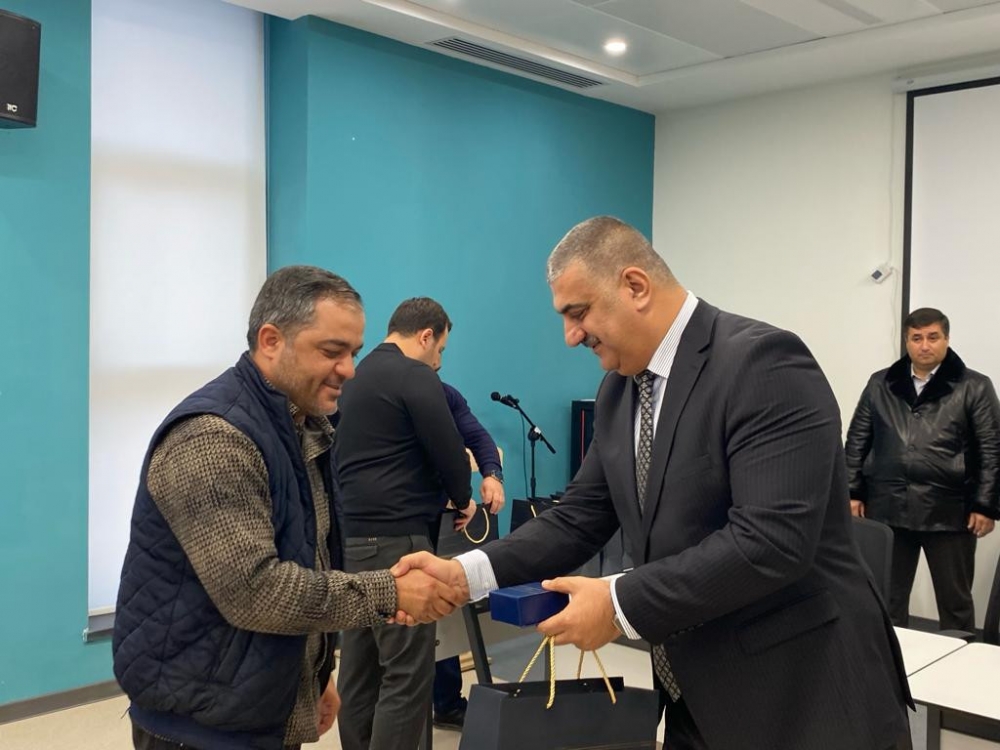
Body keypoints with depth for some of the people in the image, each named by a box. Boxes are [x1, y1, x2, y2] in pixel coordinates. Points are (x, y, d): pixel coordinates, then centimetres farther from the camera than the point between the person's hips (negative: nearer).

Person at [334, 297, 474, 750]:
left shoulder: (358, 375, 18)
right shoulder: (415, 376, -9)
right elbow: (448, 447, -9)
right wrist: (462, 497, 10)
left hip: (353, 535, 9)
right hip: (393, 538, -9)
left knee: (358, 667, 12)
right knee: (407, 675, -6)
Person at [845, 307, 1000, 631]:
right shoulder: (880, 385, 10)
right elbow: (857, 441, 11)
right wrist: (853, 492, 5)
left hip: (949, 512, -2)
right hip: (887, 509, 2)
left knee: (955, 602, 9)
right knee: (887, 599, 10)